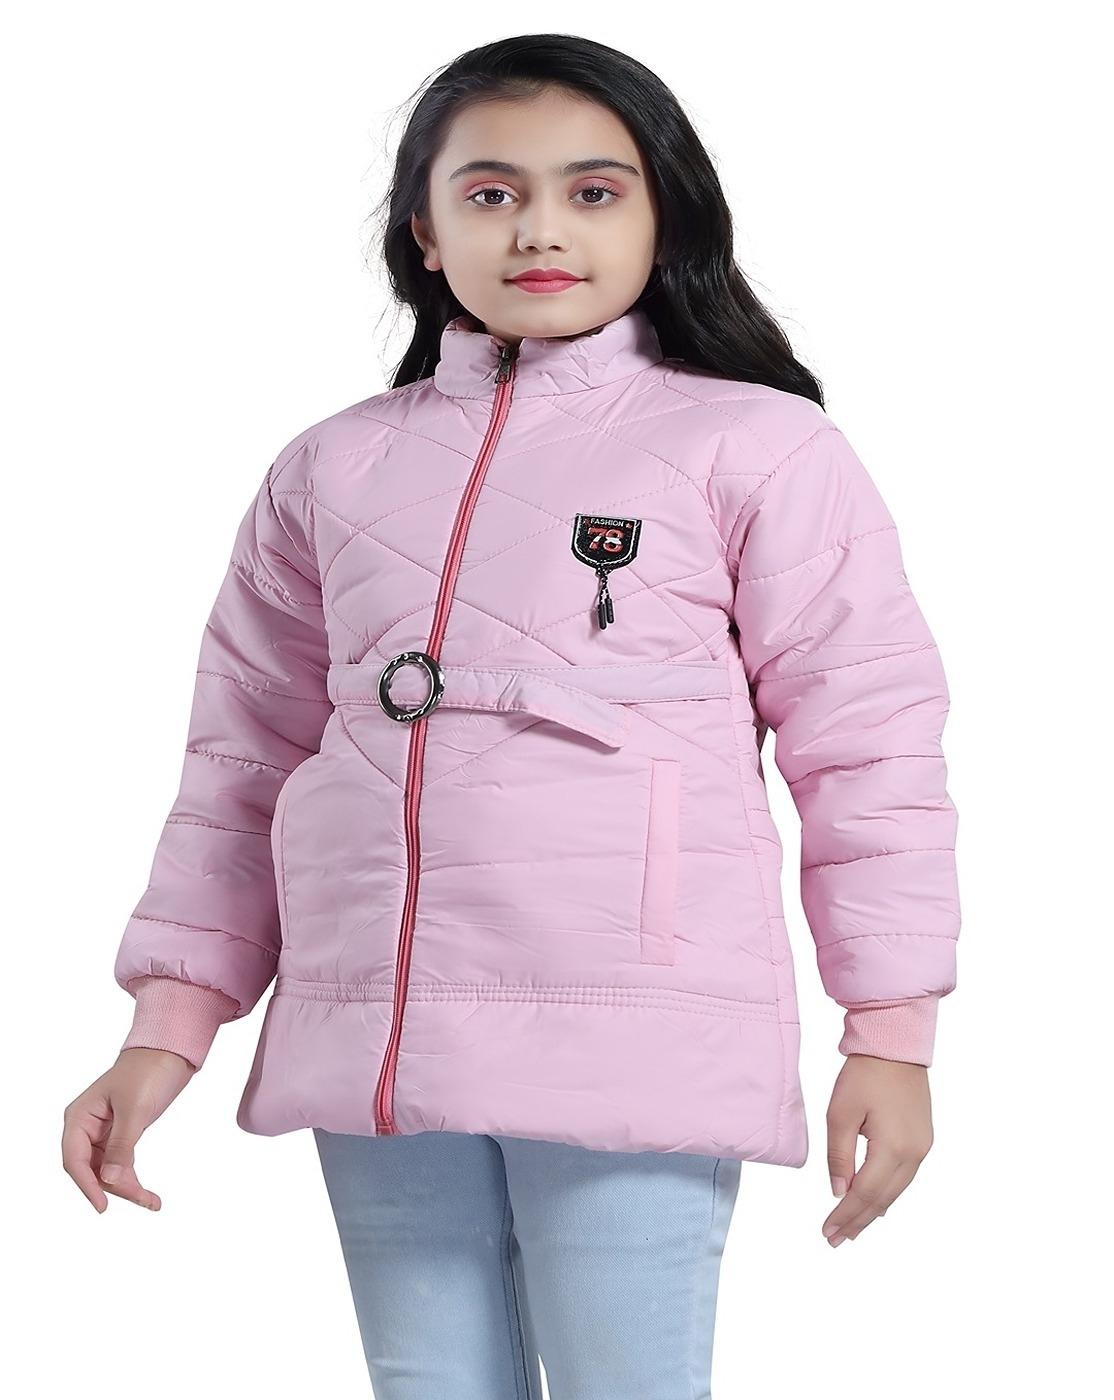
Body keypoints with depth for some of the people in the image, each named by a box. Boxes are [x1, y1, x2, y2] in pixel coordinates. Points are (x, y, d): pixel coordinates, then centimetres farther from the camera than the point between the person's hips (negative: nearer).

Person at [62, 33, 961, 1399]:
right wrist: (168, 1022, 10)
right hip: (369, 1042, 4)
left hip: (636, 1048, -4)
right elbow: (246, 756, 16)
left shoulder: (756, 449, 1)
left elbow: (867, 743, 0)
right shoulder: (331, 469, 13)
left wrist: (891, 1030, -3)